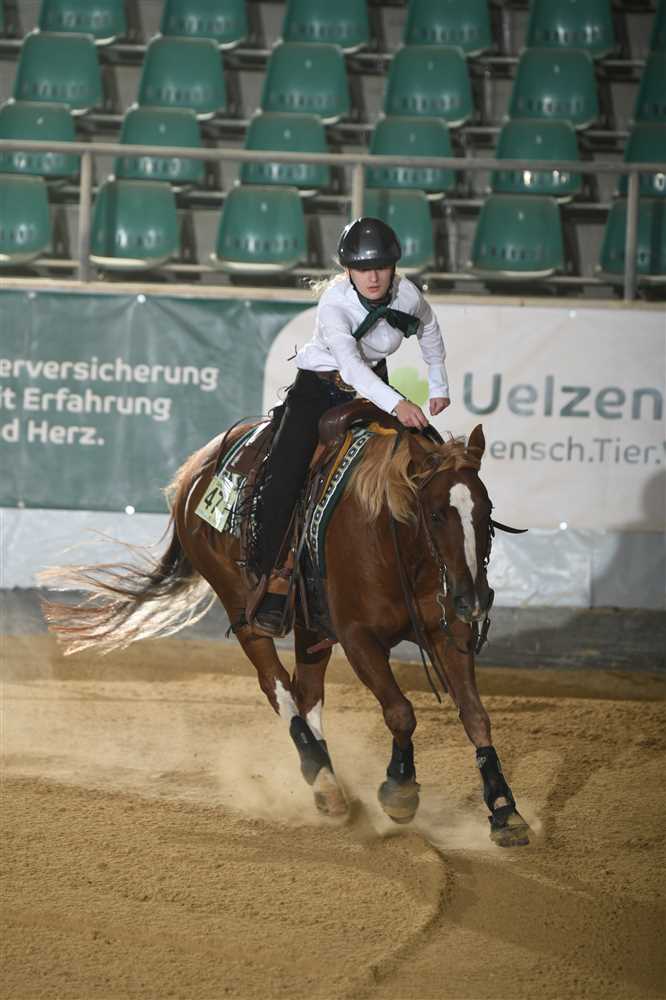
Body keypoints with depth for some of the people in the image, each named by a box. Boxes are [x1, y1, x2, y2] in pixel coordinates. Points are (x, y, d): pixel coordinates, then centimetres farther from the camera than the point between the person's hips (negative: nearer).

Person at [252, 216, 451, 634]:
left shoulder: (408, 295, -15)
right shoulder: (334, 304, -29)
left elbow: (429, 329, 10)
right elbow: (350, 363, -43)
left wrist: (439, 386, 16)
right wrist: (396, 404, -57)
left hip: (374, 387, 4)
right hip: (320, 387, -4)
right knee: (283, 473, -22)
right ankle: (274, 580, -18)